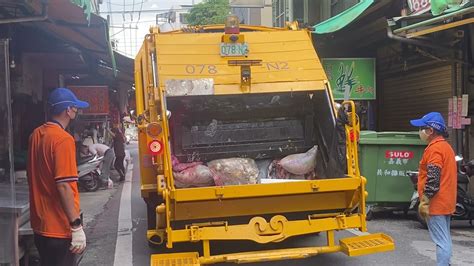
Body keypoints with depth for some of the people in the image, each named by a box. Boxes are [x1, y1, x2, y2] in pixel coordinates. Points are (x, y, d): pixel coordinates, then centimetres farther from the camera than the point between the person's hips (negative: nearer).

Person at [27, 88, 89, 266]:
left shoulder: (36, 135, 7)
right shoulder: (63, 139, -19)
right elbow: (64, 186, -24)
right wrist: (76, 226, -22)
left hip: (40, 224, 8)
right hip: (59, 228, -8)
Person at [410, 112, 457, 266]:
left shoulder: (434, 149, -17)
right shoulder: (445, 146, 15)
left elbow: (433, 179, -22)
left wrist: (424, 202, -18)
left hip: (436, 203, -10)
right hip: (446, 202, 10)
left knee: (441, 241, -7)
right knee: (445, 239, 15)